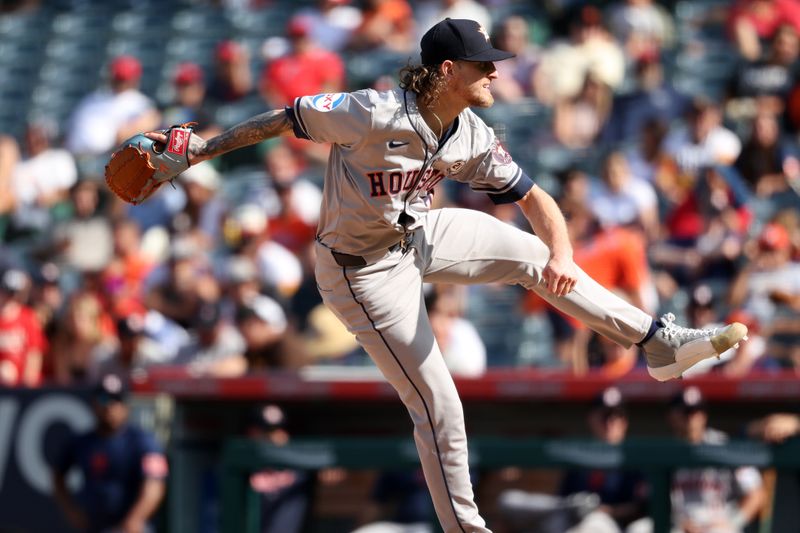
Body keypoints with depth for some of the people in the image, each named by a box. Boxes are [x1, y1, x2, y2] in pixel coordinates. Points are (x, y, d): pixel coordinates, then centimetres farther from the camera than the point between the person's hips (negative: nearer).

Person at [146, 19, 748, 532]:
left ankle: (659, 340, 16)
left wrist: (561, 254, -24)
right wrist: (203, 148, -19)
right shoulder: (373, 114, -31)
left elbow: (534, 199, -4)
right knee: (439, 409, -4)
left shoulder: (473, 141, -10)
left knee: (529, 253, 4)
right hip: (365, 272, -7)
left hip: (418, 238, 7)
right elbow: (286, 117, -22)